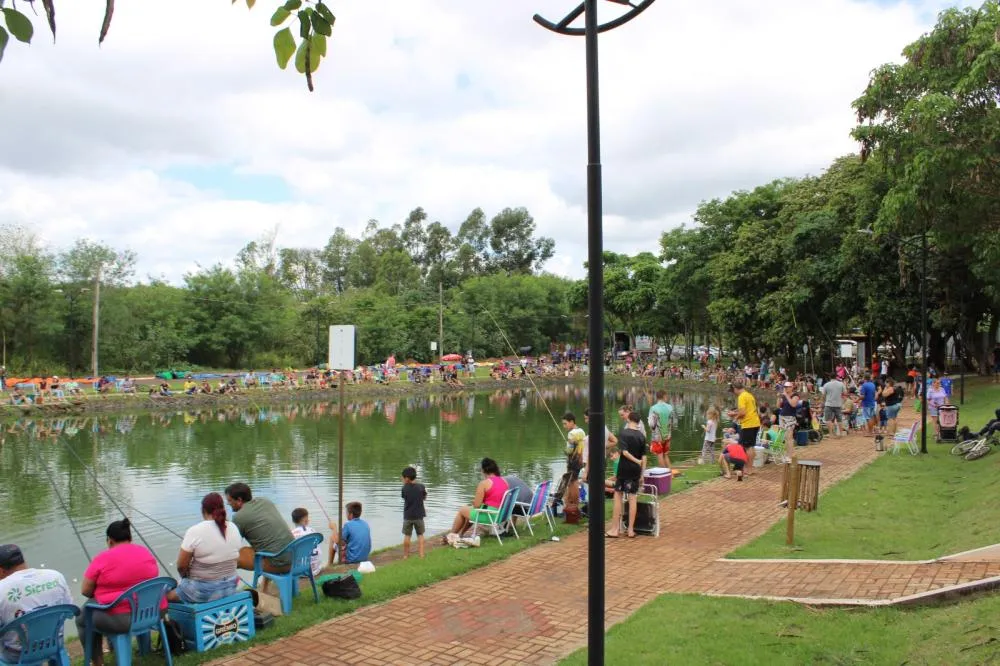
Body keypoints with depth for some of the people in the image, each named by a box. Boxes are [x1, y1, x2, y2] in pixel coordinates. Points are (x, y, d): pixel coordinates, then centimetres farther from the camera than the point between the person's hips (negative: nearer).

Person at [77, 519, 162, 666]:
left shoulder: (103, 558, -8)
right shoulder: (146, 552, 7)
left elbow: (85, 591, -2)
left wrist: (104, 596, 16)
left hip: (120, 619, -6)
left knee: (82, 618, 21)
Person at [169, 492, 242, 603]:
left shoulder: (195, 531, -18)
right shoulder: (234, 528, -1)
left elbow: (181, 566, -11)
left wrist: (186, 578, 9)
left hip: (202, 592, -6)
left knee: (167, 594, 19)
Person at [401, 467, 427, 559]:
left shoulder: (405, 488, -10)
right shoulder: (421, 487, -10)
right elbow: (424, 497, 5)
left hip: (408, 516, 0)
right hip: (419, 515, 0)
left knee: (407, 535, 12)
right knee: (420, 535, 13)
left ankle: (406, 555, 19)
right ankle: (421, 554, 9)